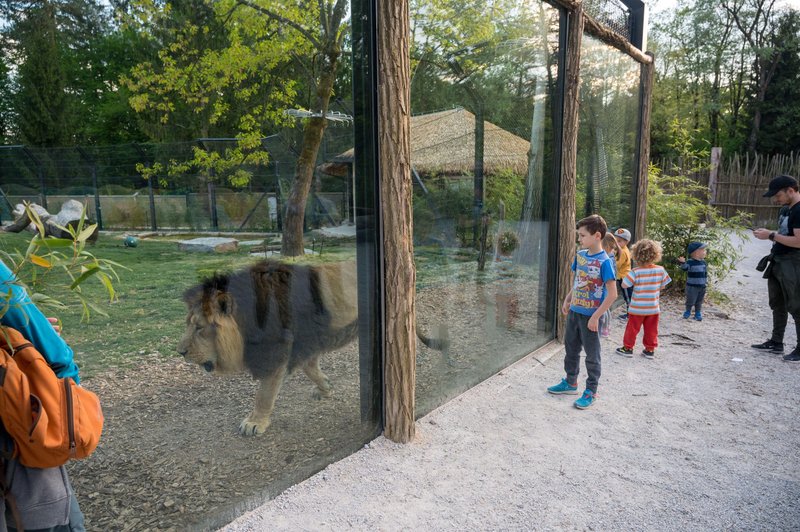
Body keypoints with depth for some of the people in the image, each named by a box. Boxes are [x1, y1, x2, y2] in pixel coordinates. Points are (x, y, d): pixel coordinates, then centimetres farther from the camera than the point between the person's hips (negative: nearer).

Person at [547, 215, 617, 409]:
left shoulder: (604, 261, -20)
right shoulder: (580, 255, 2)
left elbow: (612, 294, -20)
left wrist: (596, 316, -21)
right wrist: (567, 300, 12)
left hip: (590, 315, -7)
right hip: (574, 311, 7)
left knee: (592, 355, 7)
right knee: (571, 348, 18)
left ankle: (591, 392, 21)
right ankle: (570, 382, 35)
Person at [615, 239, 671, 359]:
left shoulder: (635, 272, -19)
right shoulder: (660, 270, -9)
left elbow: (624, 285, -14)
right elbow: (662, 286, 3)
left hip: (637, 308, -3)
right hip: (653, 308, 3)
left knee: (632, 328, 10)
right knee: (651, 330, 14)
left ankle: (628, 348, 19)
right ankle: (650, 350, 22)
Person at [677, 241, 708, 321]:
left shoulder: (703, 262, 6)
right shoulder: (690, 262, -14)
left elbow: (706, 273, 16)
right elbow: (685, 268, -29)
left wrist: (705, 281, 18)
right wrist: (683, 263, -47)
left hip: (702, 286, 5)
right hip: (692, 286, -5)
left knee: (699, 301, 13)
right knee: (691, 300, 2)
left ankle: (698, 313, 25)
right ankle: (688, 311, 24)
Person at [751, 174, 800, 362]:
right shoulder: (785, 209, 13)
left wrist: (771, 235, -18)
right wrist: (768, 234, 4)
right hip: (778, 263, 10)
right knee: (777, 305, 15)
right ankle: (776, 342, 26)